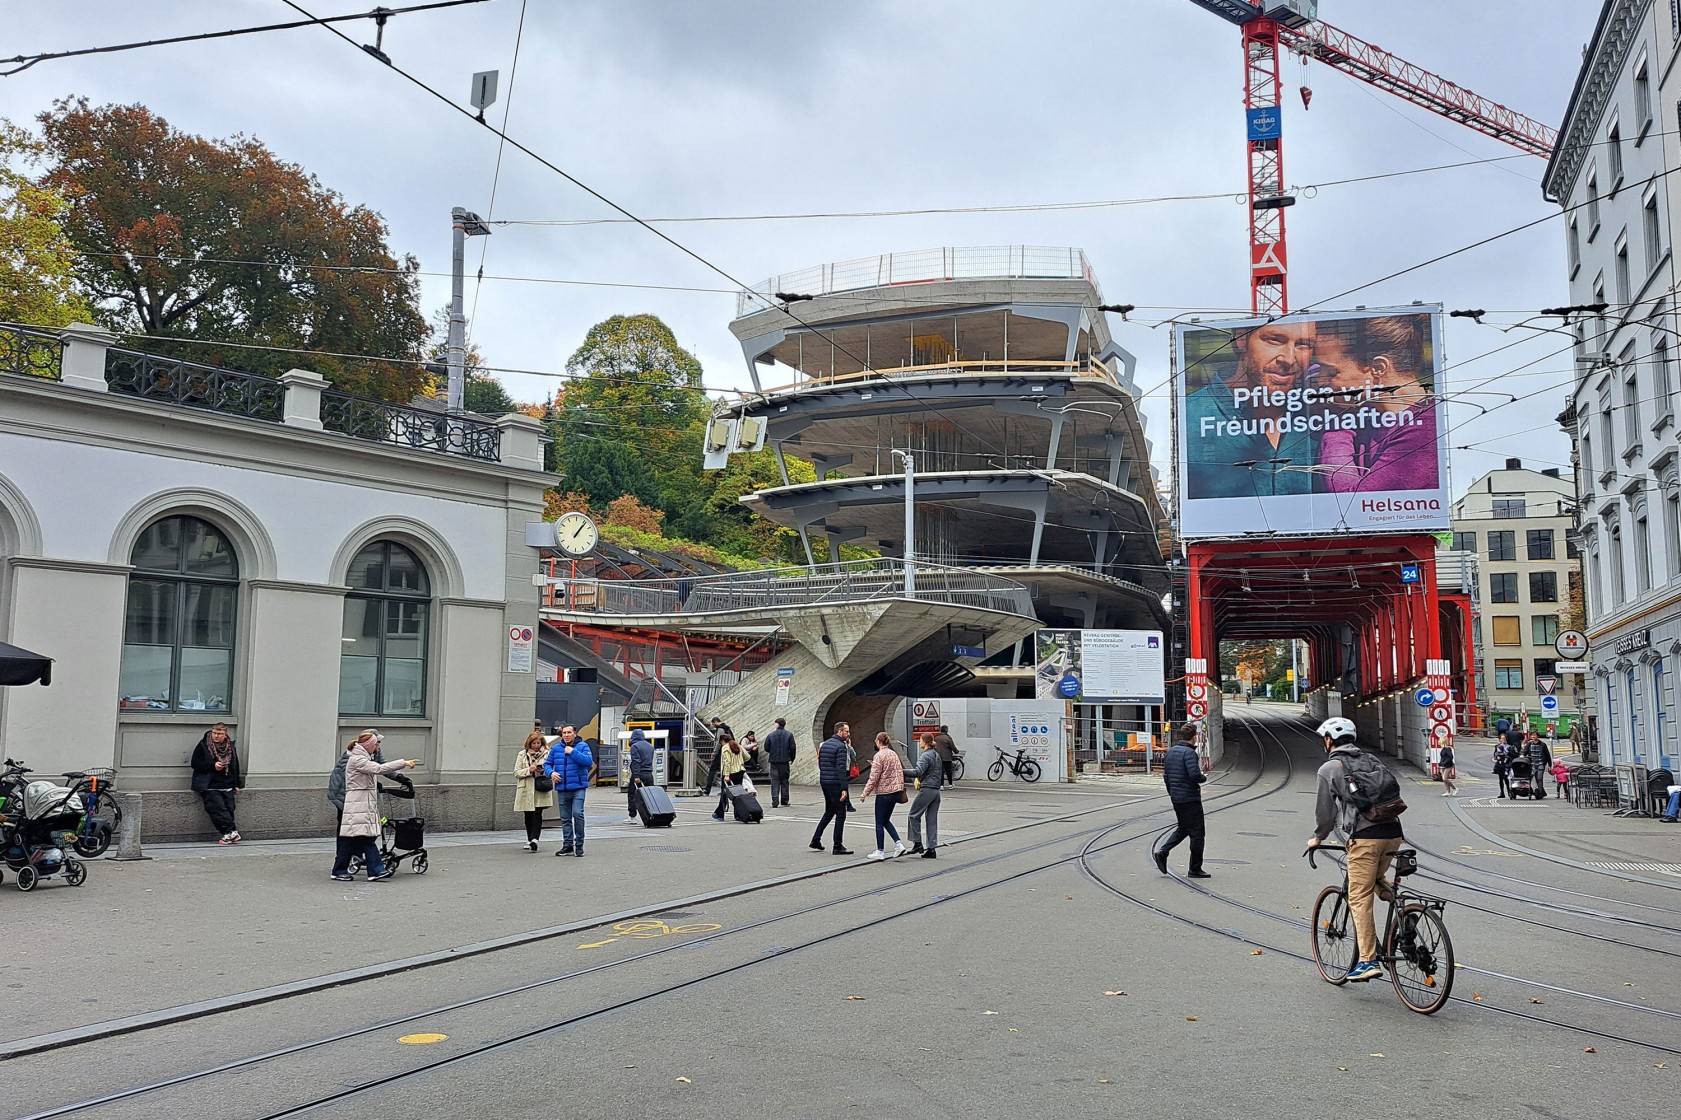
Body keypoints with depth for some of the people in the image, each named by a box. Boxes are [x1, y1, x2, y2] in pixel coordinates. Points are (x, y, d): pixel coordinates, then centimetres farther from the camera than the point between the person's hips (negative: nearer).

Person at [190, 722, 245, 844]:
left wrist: (236, 785, 17)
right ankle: (232, 832, -18)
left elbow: (236, 767, 20)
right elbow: (195, 764, -4)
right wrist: (213, 766, -15)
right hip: (210, 786, -4)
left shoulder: (231, 747, 12)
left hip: (227, 786, 4)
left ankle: (228, 834, 0)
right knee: (218, 809, -16)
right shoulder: (203, 746, 1)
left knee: (229, 809, -6)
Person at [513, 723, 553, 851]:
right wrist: (529, 770, -13)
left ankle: (534, 839, -17)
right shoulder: (522, 754, 8)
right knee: (528, 816, 10)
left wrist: (544, 771, -10)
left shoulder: (547, 754, 4)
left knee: (537, 814, -12)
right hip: (526, 789, 2)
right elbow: (516, 772, 4)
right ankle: (530, 840, 23)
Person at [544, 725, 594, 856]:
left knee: (578, 814, -15)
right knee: (565, 818, 9)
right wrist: (551, 772, -6)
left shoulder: (583, 746, -1)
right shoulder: (556, 748, 10)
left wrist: (573, 752, -18)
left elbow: (589, 762, -15)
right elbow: (547, 764, 15)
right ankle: (568, 845, 17)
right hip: (562, 788, 4)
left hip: (578, 787, -4)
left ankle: (579, 844, -2)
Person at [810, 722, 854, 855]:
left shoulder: (824, 744, 13)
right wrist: (844, 788, -21)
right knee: (840, 814, -1)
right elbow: (841, 768, -20)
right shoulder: (841, 746, -13)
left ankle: (815, 840, 18)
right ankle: (838, 847, 0)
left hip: (824, 782, 8)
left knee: (829, 812, 21)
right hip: (835, 783, -8)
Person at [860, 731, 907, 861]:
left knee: (879, 823, 3)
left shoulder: (879, 755, -13)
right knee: (886, 821, 17)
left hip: (884, 792, -7)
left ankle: (880, 852, 7)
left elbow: (874, 777, -14)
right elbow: (900, 771, 13)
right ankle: (899, 844, 5)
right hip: (896, 791, 8)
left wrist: (865, 793, -7)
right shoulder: (894, 754, 9)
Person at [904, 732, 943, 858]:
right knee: (932, 820, 8)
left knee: (914, 815, 3)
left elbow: (918, 772, -24)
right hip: (936, 790, 9)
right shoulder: (937, 755, 17)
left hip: (926, 790, -8)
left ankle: (917, 843, 1)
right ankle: (931, 849, 7)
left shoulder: (925, 756, -12)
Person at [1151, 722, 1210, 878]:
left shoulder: (1170, 751, 9)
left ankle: (1162, 852, 7)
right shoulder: (1189, 753, -17)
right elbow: (1194, 775, -26)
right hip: (1190, 798, -8)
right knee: (1197, 833, 2)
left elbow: (1165, 775, 14)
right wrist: (1204, 778, -5)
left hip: (1176, 798, 8)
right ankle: (1195, 869, 6)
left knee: (1183, 828, 21)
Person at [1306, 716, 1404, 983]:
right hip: (1393, 832, 7)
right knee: (1376, 880, 31)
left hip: (1364, 838, -7)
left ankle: (1368, 961, -8)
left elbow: (1325, 809, 7)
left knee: (1360, 898, -3)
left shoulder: (1329, 768, 4)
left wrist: (1318, 838, 25)